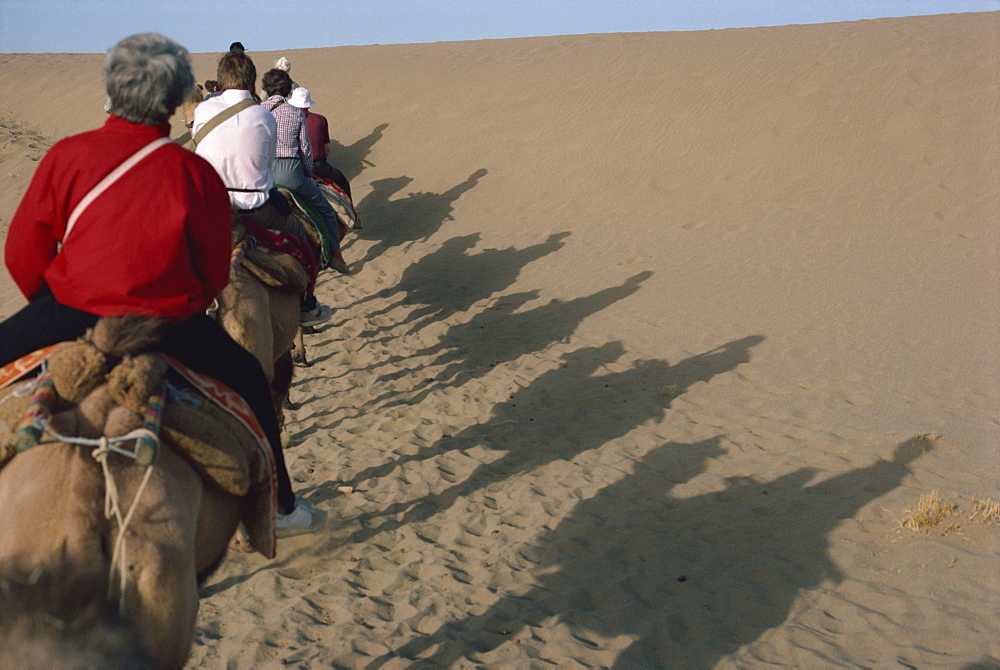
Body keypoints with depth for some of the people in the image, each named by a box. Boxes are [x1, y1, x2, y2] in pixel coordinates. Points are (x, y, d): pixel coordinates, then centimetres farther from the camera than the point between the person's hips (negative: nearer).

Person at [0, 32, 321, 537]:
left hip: (69, 316, 0)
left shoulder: (66, 155, -3)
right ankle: (281, 506, 31)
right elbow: (215, 272, 4)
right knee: (250, 380, 23)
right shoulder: (195, 173, -5)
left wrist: (50, 304, 22)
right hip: (170, 324, 0)